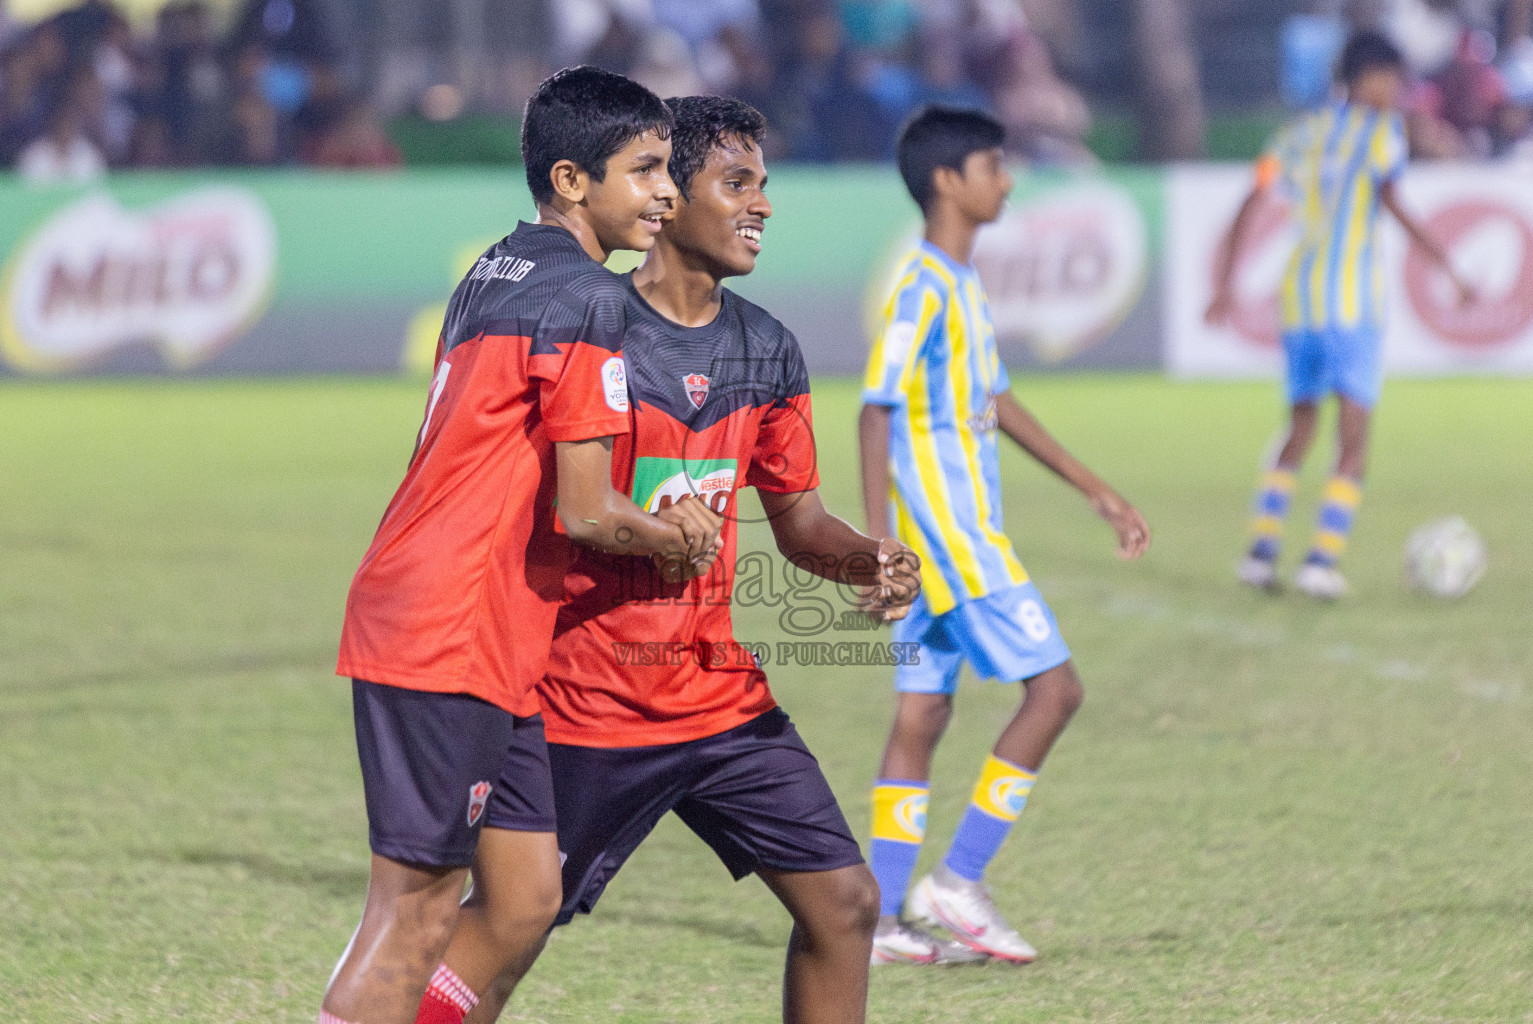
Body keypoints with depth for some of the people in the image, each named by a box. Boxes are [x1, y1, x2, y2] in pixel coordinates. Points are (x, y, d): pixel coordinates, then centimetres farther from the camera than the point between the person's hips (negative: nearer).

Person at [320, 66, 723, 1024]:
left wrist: (658, 517, 12)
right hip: (454, 640, -9)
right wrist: (677, 540, 5)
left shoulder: (496, 272, 17)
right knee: (416, 910, -7)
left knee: (527, 900, 10)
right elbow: (586, 513, -15)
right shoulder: (587, 298, -12)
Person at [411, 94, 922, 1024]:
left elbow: (797, 519, 15)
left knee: (843, 901, 3)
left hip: (722, 693, 7)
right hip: (589, 700, -6)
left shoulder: (768, 352, 8)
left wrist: (870, 560, -5)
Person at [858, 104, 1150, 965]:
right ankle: (960, 880, -5)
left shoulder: (963, 284, 15)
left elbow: (998, 403, 24)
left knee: (924, 712, 7)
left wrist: (1097, 491, 26)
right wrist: (879, 545, -23)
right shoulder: (924, 288, -14)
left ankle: (881, 920, 7)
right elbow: (877, 412, -18)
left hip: (963, 530, 9)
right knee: (1054, 686, -8)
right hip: (949, 531, -9)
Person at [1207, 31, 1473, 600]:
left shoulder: (1301, 133, 15)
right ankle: (1323, 557, -12)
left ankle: (1262, 548, 5)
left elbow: (1250, 206, 10)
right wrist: (1450, 271, -17)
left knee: (1299, 429, 16)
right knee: (1354, 437, -2)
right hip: (1353, 296, -6)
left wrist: (1225, 286, 13)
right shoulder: (1380, 130, -2)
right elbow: (1392, 202, -17)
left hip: (1299, 291, 6)